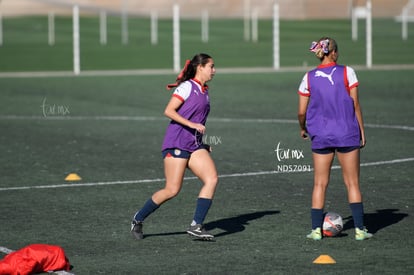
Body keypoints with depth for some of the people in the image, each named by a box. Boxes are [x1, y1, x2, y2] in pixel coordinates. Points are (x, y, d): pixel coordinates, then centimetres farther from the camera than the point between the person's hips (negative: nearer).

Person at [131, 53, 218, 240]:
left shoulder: (204, 91, 17)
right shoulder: (187, 86, -7)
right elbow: (168, 111, -14)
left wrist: (203, 143, 19)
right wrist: (191, 124, -21)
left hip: (195, 145, 8)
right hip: (176, 143, -8)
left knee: (212, 179, -13)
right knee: (172, 190, -10)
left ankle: (196, 226, -12)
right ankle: (138, 219, 11)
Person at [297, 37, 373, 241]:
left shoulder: (309, 78, 1)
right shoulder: (347, 72, -4)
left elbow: (301, 112, 2)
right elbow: (355, 105, -3)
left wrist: (303, 129, 22)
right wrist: (362, 131, 5)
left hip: (320, 136, 2)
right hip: (347, 133, -2)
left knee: (319, 184, 10)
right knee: (352, 183, 4)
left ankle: (316, 229, 8)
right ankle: (359, 229, 2)